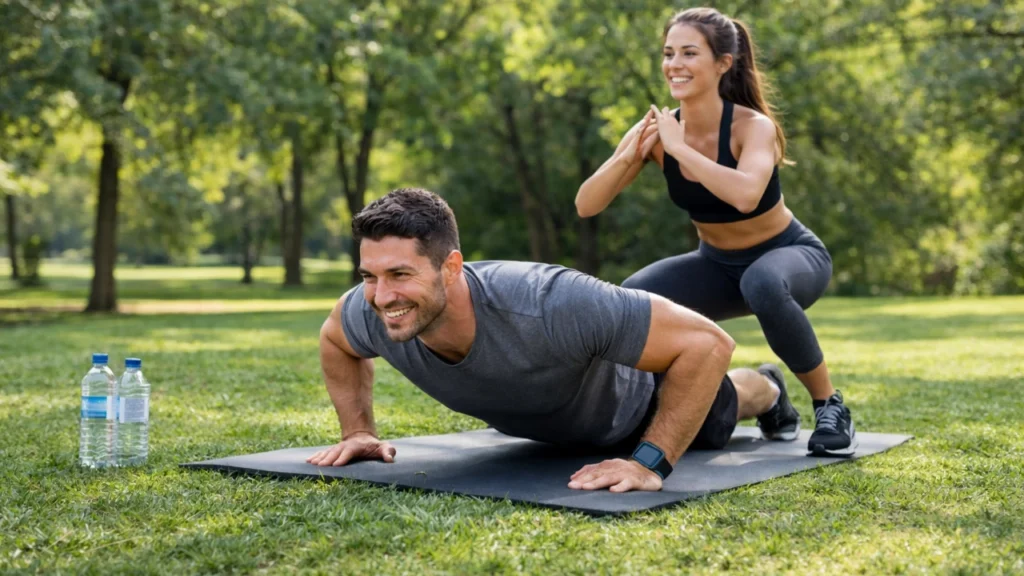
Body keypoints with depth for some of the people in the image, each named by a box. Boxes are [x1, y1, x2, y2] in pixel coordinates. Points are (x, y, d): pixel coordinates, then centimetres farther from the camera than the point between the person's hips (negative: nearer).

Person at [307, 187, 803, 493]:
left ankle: (768, 388, 67)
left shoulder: (548, 305, -53)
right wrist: (358, 431, -16)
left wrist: (650, 464, -46)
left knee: (715, 414, 31)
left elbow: (707, 343, -45)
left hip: (635, 408, -4)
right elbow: (333, 338, -8)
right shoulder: (373, 315, -35)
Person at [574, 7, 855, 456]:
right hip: (718, 265, 5)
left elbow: (746, 195, -49)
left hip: (790, 255, -5)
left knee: (762, 284, -40)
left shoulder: (753, 127, -27)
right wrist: (629, 155, -33)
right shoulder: (656, 129, -13)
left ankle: (830, 405, -15)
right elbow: (586, 206, -17)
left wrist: (679, 148, -40)